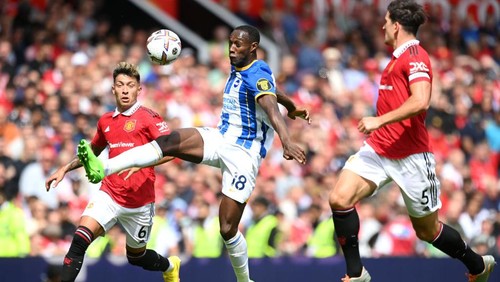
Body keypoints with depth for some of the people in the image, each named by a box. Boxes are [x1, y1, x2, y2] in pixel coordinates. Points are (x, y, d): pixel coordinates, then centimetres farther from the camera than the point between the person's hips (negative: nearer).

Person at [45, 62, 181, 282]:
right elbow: (93, 151, 29)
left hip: (139, 202, -3)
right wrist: (65, 169, 21)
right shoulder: (106, 121, 10)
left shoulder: (148, 117, -7)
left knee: (136, 257, 15)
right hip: (109, 195, 3)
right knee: (80, 239, -21)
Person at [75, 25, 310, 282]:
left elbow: (272, 108, -35)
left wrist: (286, 141, -53)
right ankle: (103, 169, -33)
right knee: (169, 142, -19)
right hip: (221, 139, 8)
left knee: (228, 229, -10)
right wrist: (293, 108, 50)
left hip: (243, 154, -7)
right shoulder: (237, 69, 11)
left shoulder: (258, 75, -15)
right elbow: (273, 90, 31)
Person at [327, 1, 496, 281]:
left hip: (410, 156, -8)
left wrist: (379, 120, -25)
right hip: (379, 148, 8)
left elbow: (420, 102, -27)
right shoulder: (398, 58, 16)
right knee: (340, 199, -13)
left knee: (428, 230, 5)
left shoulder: (415, 56, -14)